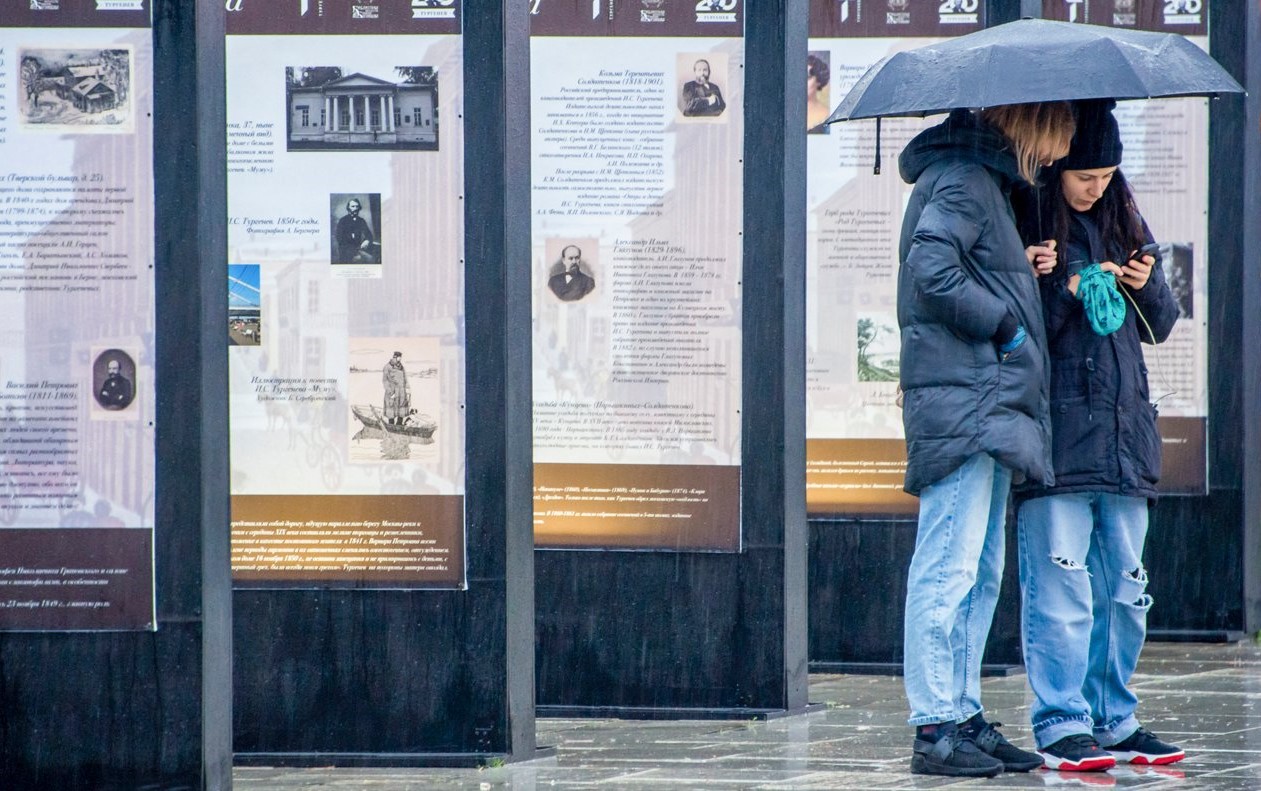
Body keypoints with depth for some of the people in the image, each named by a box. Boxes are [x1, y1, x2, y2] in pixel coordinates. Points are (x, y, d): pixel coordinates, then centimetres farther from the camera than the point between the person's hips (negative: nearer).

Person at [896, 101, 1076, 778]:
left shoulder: (983, 177, 23)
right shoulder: (963, 179, -9)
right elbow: (932, 271, -22)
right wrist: (1005, 324, -13)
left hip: (989, 404, 11)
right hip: (962, 399, -11)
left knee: (981, 574, 12)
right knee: (950, 569, -9)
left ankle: (963, 716, 17)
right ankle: (935, 729, -9)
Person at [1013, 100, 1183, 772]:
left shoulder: (1122, 222, 16)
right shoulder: (1025, 227, -3)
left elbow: (1160, 326, 19)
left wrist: (1146, 287, -1)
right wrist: (1068, 292, -18)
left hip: (1123, 434, 6)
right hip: (1055, 436, -6)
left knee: (1124, 589, 8)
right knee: (1061, 586, -8)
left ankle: (1114, 720, 15)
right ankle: (1061, 725, -5)